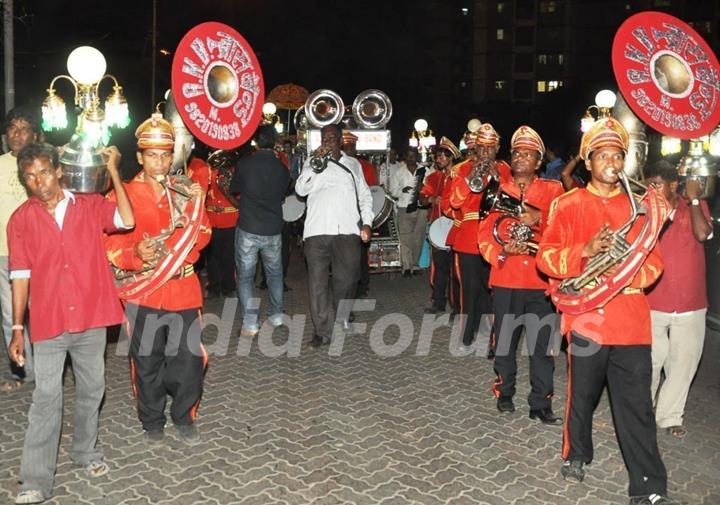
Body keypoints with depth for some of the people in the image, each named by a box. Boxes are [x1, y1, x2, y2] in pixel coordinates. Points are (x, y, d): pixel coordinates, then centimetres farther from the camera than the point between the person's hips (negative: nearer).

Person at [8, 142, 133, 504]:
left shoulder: (90, 206, 1)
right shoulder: (21, 219, 0)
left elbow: (127, 220, -18)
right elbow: (21, 276, 0)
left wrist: (113, 171, -17)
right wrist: (17, 330, -1)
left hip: (91, 319, 1)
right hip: (48, 324, -1)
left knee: (91, 390, 15)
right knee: (46, 399, 1)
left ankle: (86, 451, 35)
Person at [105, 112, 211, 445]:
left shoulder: (187, 191, 8)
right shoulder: (122, 195, -1)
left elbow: (202, 236, 7)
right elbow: (109, 246, -3)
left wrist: (195, 205, -10)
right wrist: (136, 254, -22)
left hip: (183, 289, 2)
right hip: (143, 292, -2)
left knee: (189, 357, 5)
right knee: (147, 361, 8)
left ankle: (184, 417, 26)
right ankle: (152, 422, 27)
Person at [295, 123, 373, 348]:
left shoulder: (352, 164, 18)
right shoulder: (312, 162, 10)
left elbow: (364, 195, 19)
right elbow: (300, 189, -5)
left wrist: (366, 222, 8)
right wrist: (316, 162, -13)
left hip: (348, 231, 2)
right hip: (318, 231, -2)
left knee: (347, 279, 7)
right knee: (318, 282, -3)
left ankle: (342, 318, 31)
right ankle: (322, 331, 4)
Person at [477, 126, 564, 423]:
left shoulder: (552, 190, 7)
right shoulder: (498, 191, 9)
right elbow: (484, 234, 5)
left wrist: (540, 217, -24)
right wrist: (502, 251, -14)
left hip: (540, 279, -1)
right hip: (505, 279, 1)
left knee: (542, 345, 0)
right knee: (504, 340, 9)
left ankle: (541, 404, 11)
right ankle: (504, 393, 26)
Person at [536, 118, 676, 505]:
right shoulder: (568, 205, 3)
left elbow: (654, 263, 8)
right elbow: (546, 257, -3)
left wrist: (625, 270, -12)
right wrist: (585, 251, -19)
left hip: (631, 321, 1)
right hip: (586, 317, -1)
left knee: (637, 406, 1)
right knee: (582, 394, 12)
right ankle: (577, 454, 36)